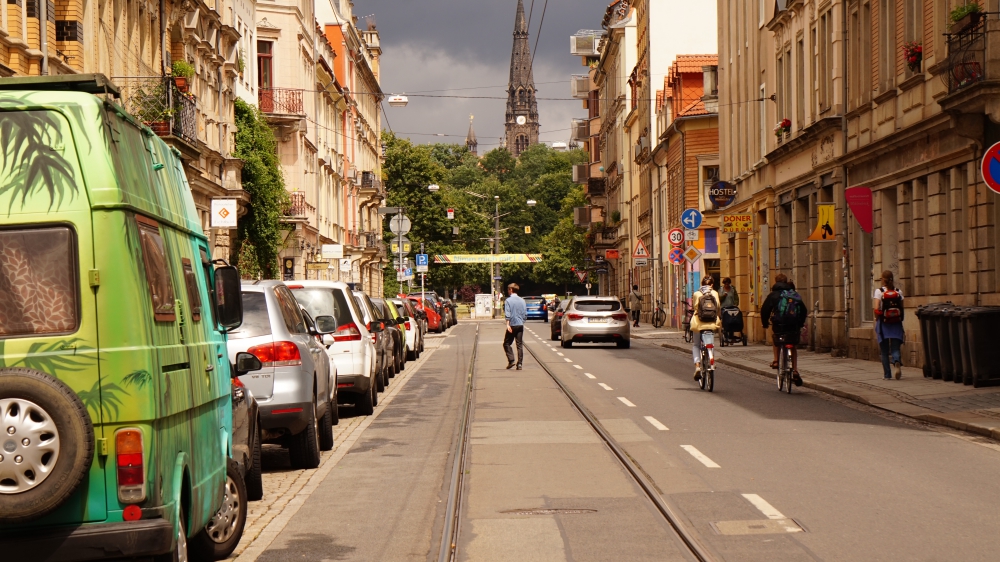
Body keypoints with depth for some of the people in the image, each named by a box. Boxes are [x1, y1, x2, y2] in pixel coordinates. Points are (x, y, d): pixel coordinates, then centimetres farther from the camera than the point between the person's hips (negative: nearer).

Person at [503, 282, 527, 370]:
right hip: (520, 325, 4)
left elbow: (507, 314, -15)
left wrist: (508, 325, -19)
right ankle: (519, 364, 0)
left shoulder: (508, 300, -7)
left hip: (512, 325, -4)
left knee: (507, 343, 8)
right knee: (520, 345, 5)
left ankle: (511, 360, -6)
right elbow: (525, 314, 10)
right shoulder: (522, 300, 7)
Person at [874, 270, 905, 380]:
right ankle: (897, 362, -29)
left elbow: (876, 309, -14)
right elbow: (902, 308, 1)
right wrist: (900, 319, 13)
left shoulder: (879, 291, -5)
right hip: (896, 323, 2)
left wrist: (877, 319, 1)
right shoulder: (898, 291, 3)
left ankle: (887, 374, 9)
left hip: (884, 323, -2)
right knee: (895, 348, 2)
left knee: (884, 351, 8)